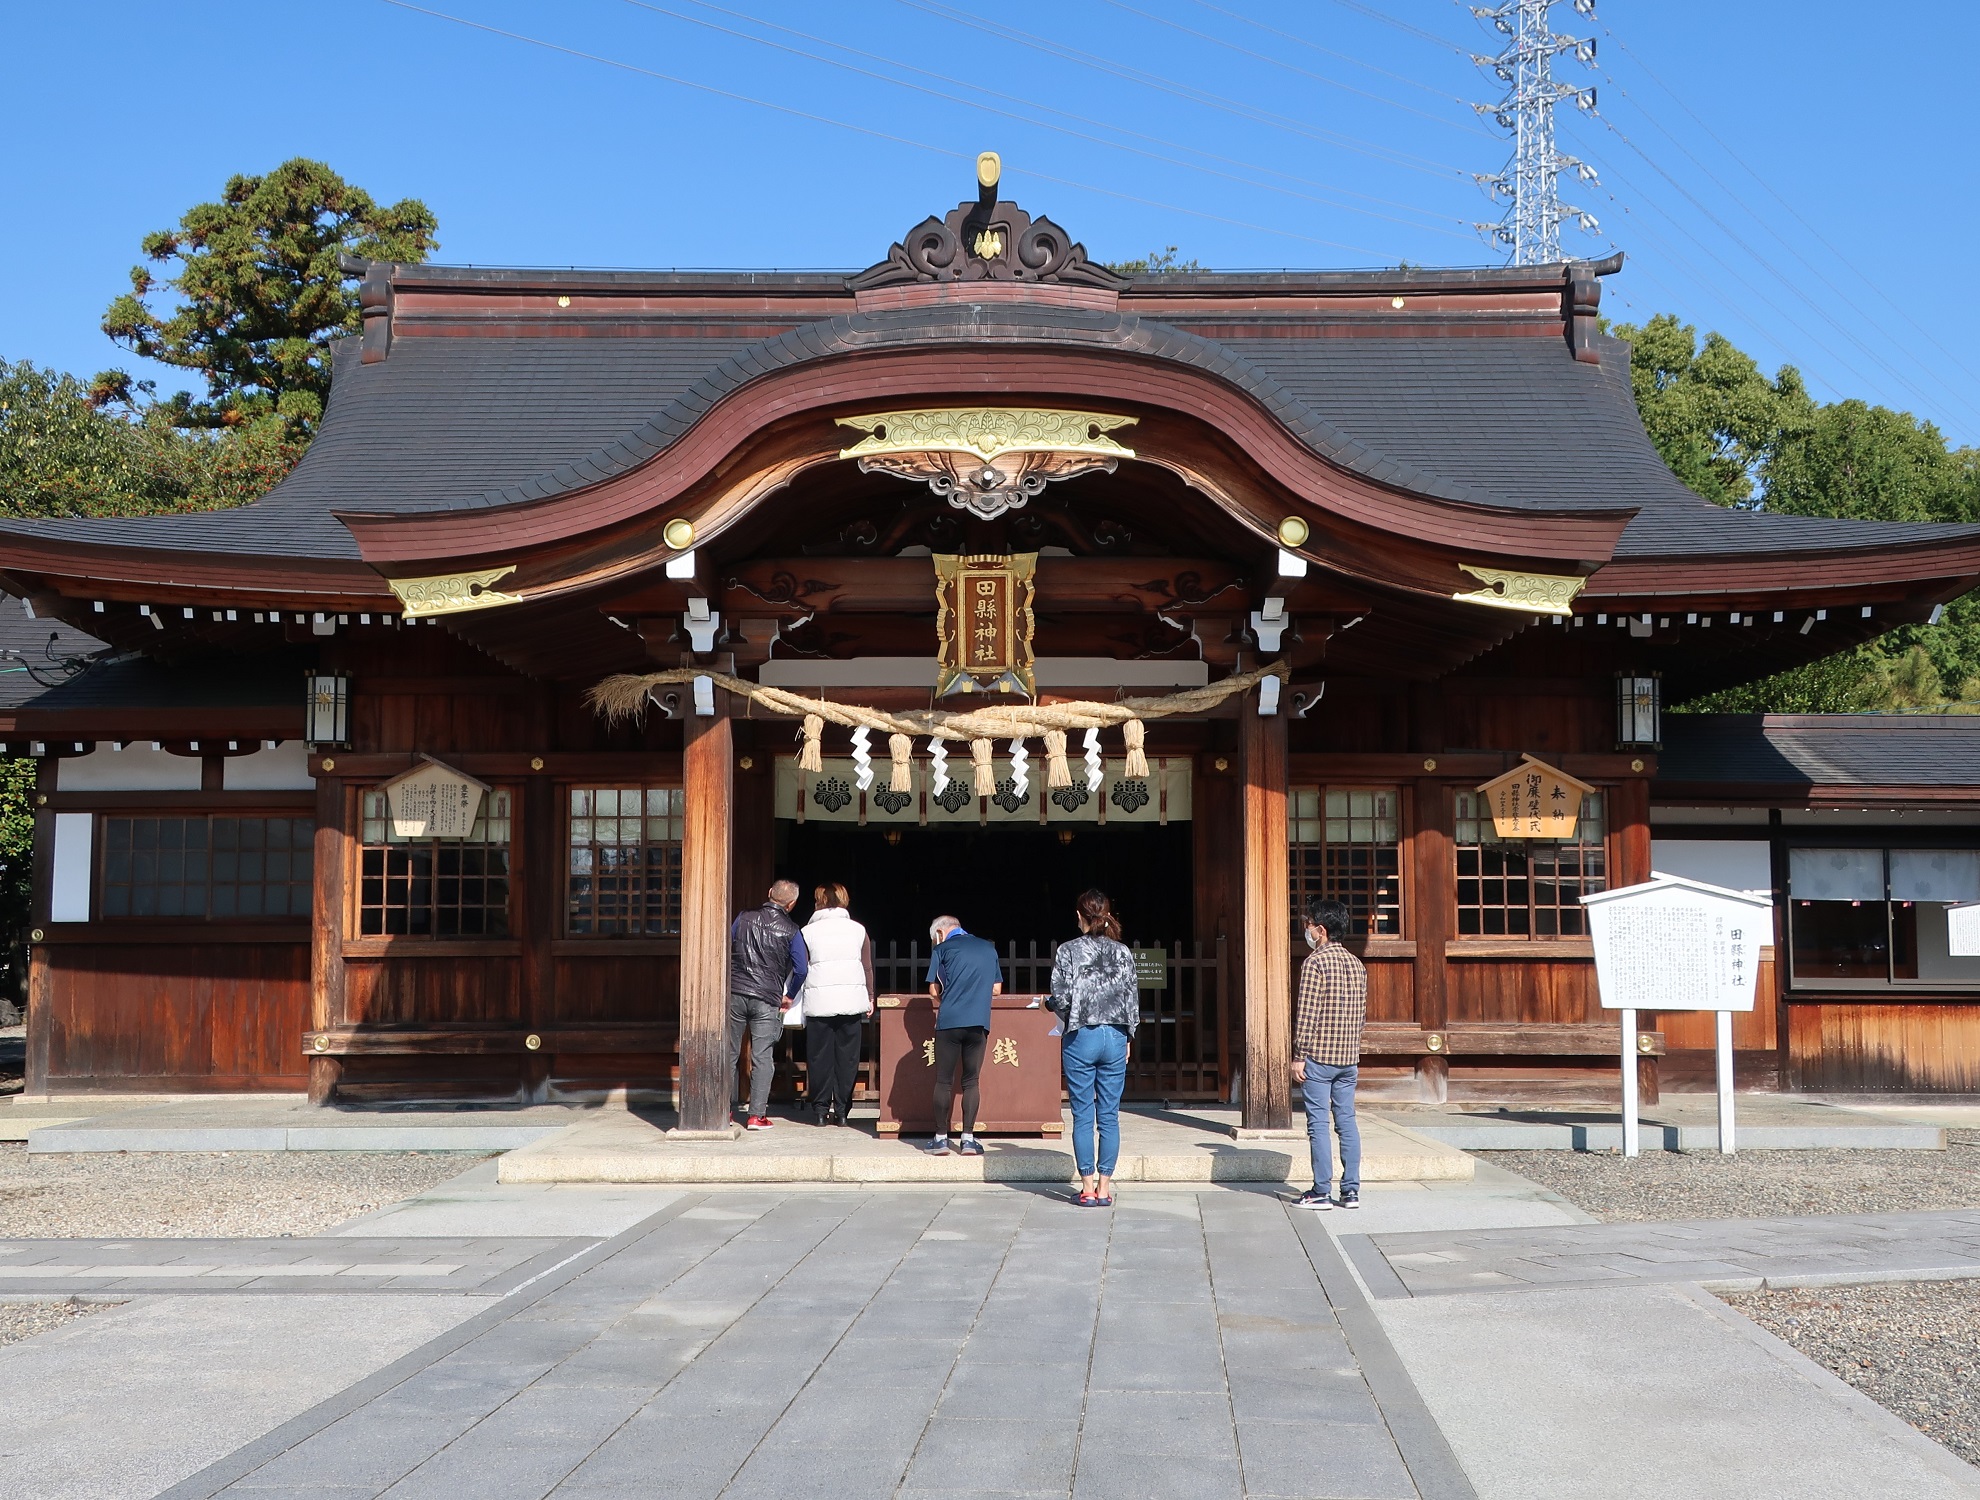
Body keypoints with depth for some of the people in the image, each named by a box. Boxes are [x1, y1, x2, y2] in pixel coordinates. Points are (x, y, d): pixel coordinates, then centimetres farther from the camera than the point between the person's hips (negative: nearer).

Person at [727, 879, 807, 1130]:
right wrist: (789, 996, 13)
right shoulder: (790, 930, -2)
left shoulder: (744, 918, 6)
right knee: (762, 1058, 1)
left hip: (735, 994, 3)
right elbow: (801, 969, -3)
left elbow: (726, 950, 12)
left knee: (729, 1053, 11)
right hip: (766, 999, -2)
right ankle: (756, 1115, -1)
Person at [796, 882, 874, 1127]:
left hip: (818, 1001, -1)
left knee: (820, 1056, 5)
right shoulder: (858, 930, 7)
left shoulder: (808, 931, 2)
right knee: (847, 1056, 6)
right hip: (851, 999, 1)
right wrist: (870, 997, 18)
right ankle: (842, 1109, 6)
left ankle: (821, 1108, 6)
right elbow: (867, 967, 9)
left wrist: (792, 997, 12)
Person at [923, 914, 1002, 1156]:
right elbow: (996, 989, 17)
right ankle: (968, 1139, 5)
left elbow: (934, 991, 2)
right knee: (971, 1082, 8)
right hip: (979, 1023, 3)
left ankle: (941, 1138, 6)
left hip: (949, 1021, -3)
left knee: (944, 1081, 5)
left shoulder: (942, 949, 4)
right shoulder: (988, 948, 15)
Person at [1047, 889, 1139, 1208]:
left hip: (1081, 1039, -3)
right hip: (1115, 1038, 3)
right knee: (1109, 1116, 6)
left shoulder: (1068, 951, -5)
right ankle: (1104, 1187, 9)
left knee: (1083, 1117, 3)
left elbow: (1061, 997, -10)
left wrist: (1050, 1004, 13)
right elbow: (1133, 998, 6)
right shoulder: (1123, 952, 4)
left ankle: (1088, 1188, 5)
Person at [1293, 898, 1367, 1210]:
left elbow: (1306, 1014, -14)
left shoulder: (1315, 963, -12)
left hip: (1318, 1057, -6)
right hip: (1349, 1057, 6)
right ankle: (1351, 1191, 11)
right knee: (1347, 1121, 10)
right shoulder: (1356, 964, 10)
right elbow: (1361, 1013, 14)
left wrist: (1298, 1056, -10)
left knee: (1318, 1123, -1)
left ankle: (1320, 1192, 1)